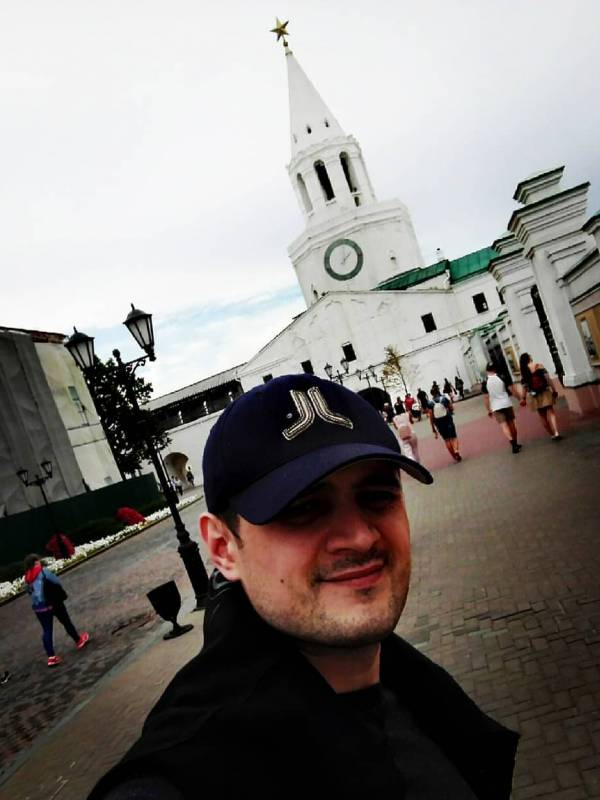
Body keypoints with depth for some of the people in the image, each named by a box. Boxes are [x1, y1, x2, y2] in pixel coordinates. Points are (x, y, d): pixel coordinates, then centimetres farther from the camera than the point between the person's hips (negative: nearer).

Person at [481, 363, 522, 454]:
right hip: (507, 404, 1)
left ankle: (513, 444, -17)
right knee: (512, 423, 14)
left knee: (504, 425, -3)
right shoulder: (502, 378, -4)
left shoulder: (485, 383, -6)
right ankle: (515, 443, 24)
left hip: (496, 407, -1)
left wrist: (488, 410, 7)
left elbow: (486, 398, -3)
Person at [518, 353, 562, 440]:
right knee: (550, 412, -1)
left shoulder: (523, 372, -3)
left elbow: (524, 386, -4)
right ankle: (556, 433, -17)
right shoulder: (539, 366, -6)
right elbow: (547, 379, -8)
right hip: (545, 393, -2)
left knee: (542, 416, 12)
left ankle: (552, 434, 17)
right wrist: (553, 390, -3)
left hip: (534, 396, 2)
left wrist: (523, 398, 3)